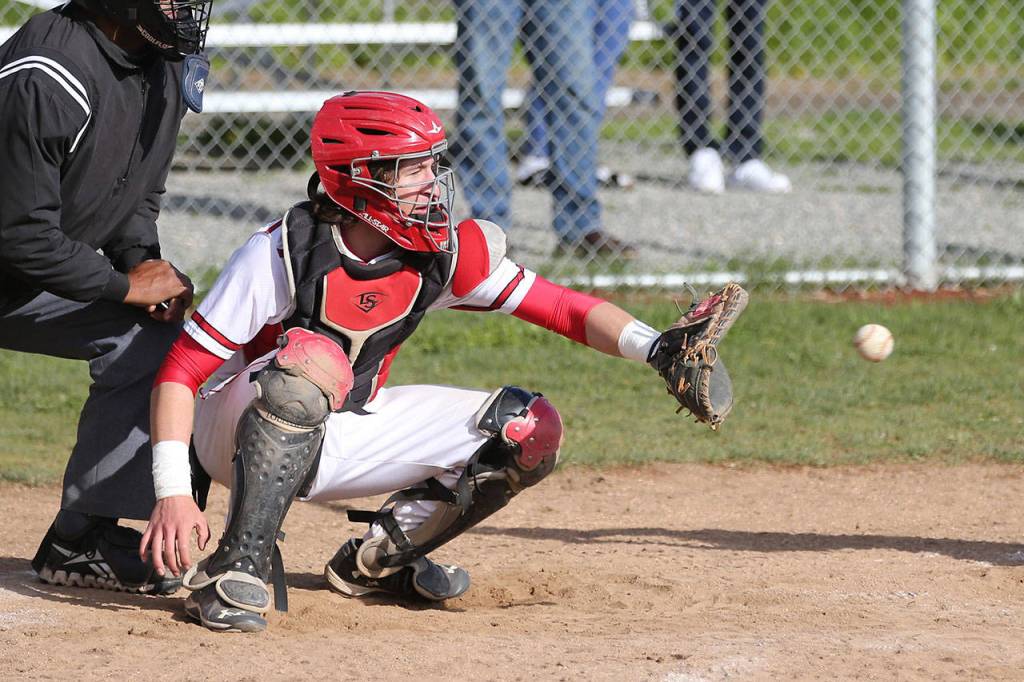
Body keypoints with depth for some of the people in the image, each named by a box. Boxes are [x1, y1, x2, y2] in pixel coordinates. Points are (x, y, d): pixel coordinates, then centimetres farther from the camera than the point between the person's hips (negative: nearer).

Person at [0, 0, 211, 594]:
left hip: (49, 278, 8)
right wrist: (127, 285, -19)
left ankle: (83, 537, -3)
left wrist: (142, 257, -8)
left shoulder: (166, 67, -2)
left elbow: (140, 193, 12)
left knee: (157, 336, -4)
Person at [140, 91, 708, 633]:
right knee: (313, 359, -39)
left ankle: (377, 559, 5)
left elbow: (563, 309, -12)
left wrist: (653, 346, -29)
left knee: (530, 430, -7)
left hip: (333, 440, 6)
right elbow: (180, 371, -25)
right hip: (233, 427, -5)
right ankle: (235, 571, -33)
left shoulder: (445, 255, -12)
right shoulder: (282, 254, -25)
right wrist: (173, 493, -36)